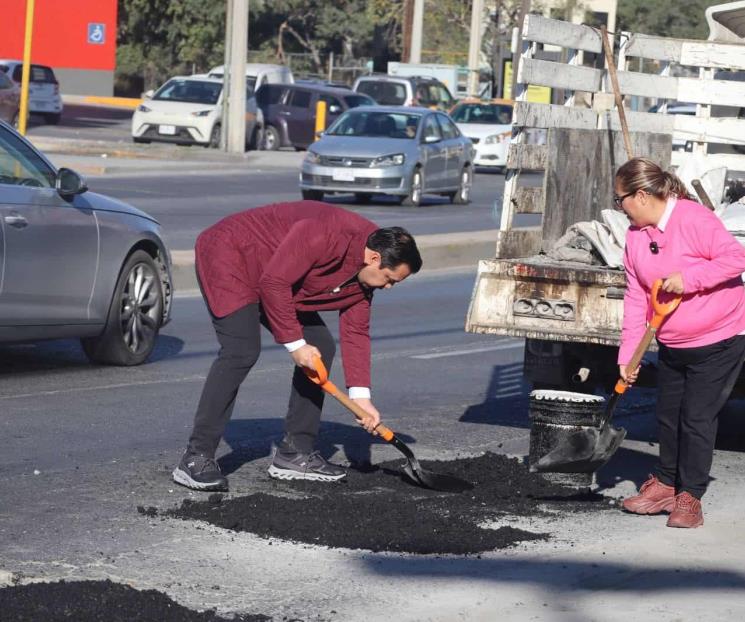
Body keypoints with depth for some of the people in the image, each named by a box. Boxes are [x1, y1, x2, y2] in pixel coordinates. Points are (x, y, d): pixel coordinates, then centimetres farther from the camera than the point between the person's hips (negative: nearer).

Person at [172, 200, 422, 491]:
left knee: (321, 346, 3)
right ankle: (196, 459, -24)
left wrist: (361, 396, -3)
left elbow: (355, 331, 4)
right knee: (242, 351, -25)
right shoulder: (325, 235, -32)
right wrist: (294, 343, -24)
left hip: (274, 285, 10)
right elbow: (274, 282, -31)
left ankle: (295, 452, 9)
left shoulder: (363, 274, -2)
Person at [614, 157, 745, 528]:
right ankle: (665, 485, 29)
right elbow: (636, 298, 3)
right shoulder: (636, 236, 1)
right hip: (672, 345, 7)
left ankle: (690, 496, 5)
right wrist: (627, 355, 0)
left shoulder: (694, 220, -21)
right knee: (668, 415, 14)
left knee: (697, 417, -5)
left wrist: (688, 278, -31)